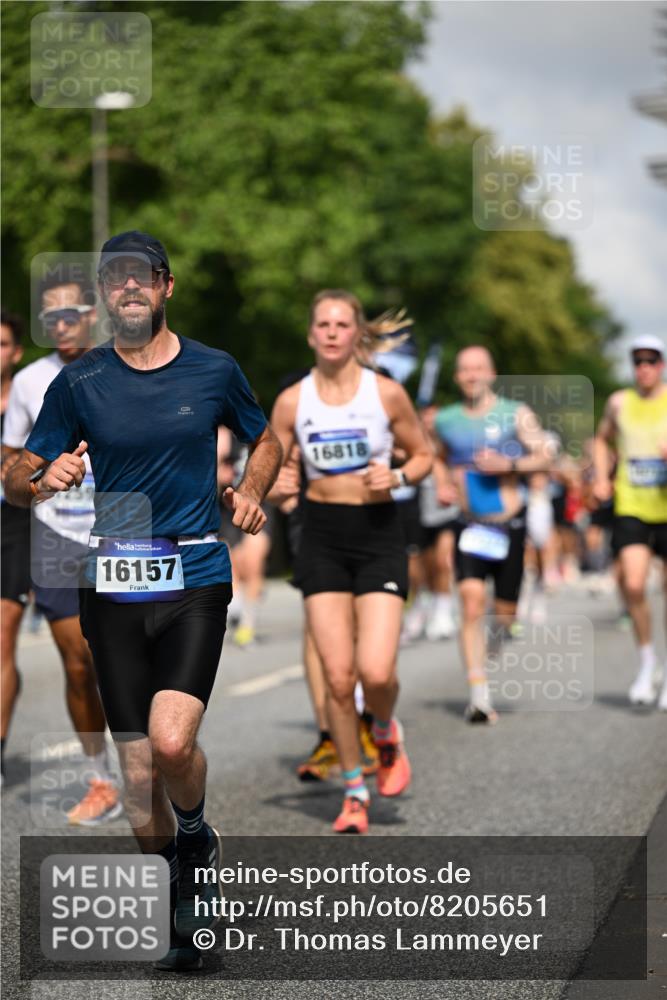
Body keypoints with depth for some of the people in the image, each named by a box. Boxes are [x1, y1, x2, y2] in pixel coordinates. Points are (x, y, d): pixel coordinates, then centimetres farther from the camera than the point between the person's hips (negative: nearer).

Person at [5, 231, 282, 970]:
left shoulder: (213, 371, 4)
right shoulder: (78, 383, 4)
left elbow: (265, 441, 22)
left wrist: (250, 491, 2)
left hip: (195, 581, -1)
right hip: (113, 589, 2)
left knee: (171, 741, -21)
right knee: (137, 770, 3)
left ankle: (196, 836, 13)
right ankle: (183, 903, 24)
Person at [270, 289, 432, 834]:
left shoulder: (387, 393, -3)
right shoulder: (292, 401, 1)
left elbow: (423, 456, 8)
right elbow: (271, 476, 8)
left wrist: (397, 477, -12)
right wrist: (275, 487, -15)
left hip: (379, 531, -1)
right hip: (322, 536, 2)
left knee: (376, 671, -14)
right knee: (338, 677, -2)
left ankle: (387, 734, 22)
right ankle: (354, 792, 15)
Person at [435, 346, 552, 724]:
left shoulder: (515, 414, 0)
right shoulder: (445, 420, 7)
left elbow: (544, 457, -2)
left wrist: (509, 465, -17)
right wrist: (444, 486, 6)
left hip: (510, 523, 0)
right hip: (470, 525, 1)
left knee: (505, 613, 3)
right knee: (472, 602, -17)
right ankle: (480, 696, -17)